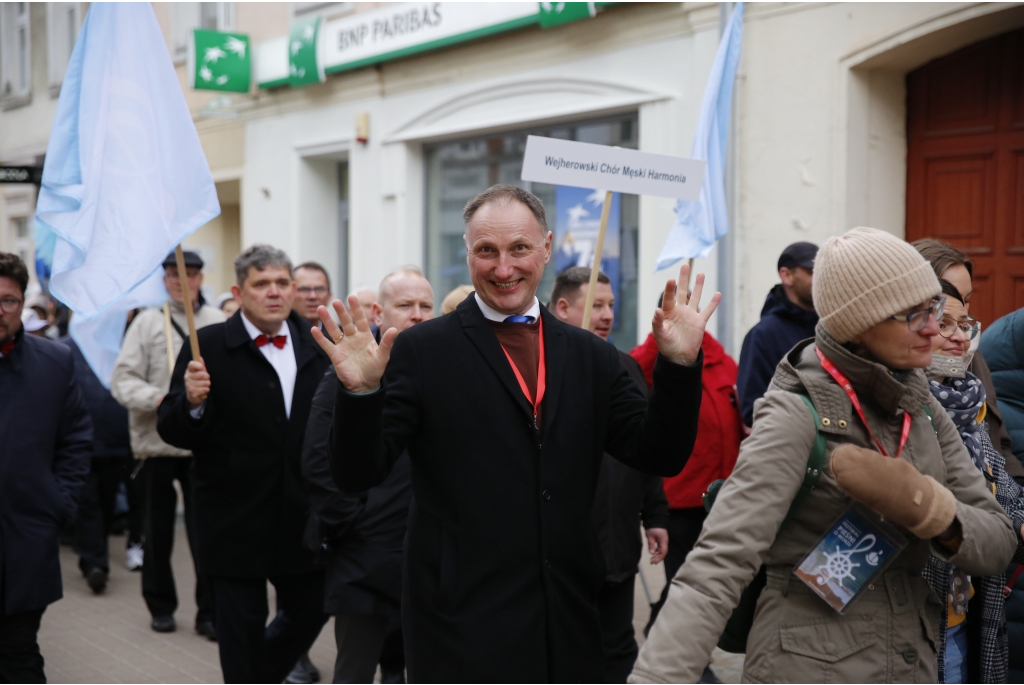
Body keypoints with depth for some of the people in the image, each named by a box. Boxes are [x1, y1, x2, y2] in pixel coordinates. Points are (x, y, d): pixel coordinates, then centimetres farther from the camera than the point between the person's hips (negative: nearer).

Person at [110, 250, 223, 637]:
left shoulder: (217, 322, 2)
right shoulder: (147, 322, 1)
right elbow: (122, 379, -4)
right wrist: (157, 398, -18)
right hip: (157, 441, 1)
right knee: (158, 528, 13)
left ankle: (209, 612, 10)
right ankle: (160, 606, 28)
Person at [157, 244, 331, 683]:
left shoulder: (316, 345, 4)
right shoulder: (209, 346, -8)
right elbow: (174, 431, -12)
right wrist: (192, 401, -31)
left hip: (301, 516, 4)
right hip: (235, 521, -4)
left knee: (310, 610, 16)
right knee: (242, 629, 8)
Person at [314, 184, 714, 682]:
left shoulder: (591, 356, 7)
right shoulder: (420, 351, -5)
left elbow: (660, 456, 3)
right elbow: (357, 474, -8)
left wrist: (679, 364, -10)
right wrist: (360, 392, -27)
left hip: (569, 625, 4)